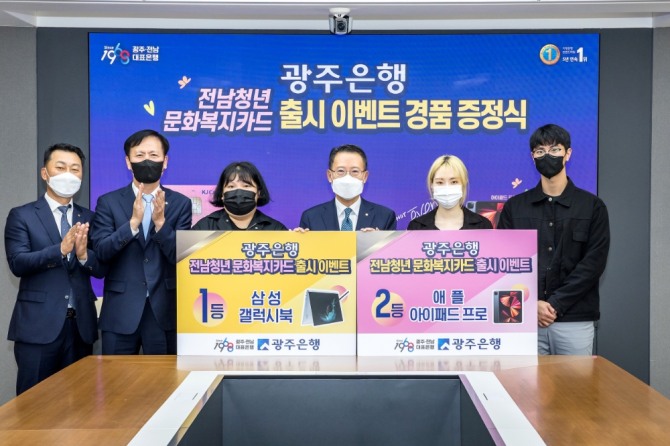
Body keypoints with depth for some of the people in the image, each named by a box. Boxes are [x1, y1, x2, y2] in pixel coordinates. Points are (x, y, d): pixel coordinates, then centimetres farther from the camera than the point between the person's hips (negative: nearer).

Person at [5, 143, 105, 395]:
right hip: (38, 324, -3)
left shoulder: (89, 219, 10)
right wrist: (61, 249, -23)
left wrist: (83, 254, -17)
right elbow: (18, 263, -11)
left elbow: (102, 269, 4)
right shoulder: (21, 216, 2)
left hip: (81, 324, 3)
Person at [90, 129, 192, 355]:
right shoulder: (108, 202, 4)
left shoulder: (180, 203, 3)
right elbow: (101, 251, -7)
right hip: (120, 312, 0)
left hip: (165, 311, 0)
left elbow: (181, 257, -4)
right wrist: (133, 222, -20)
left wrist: (160, 222, -19)